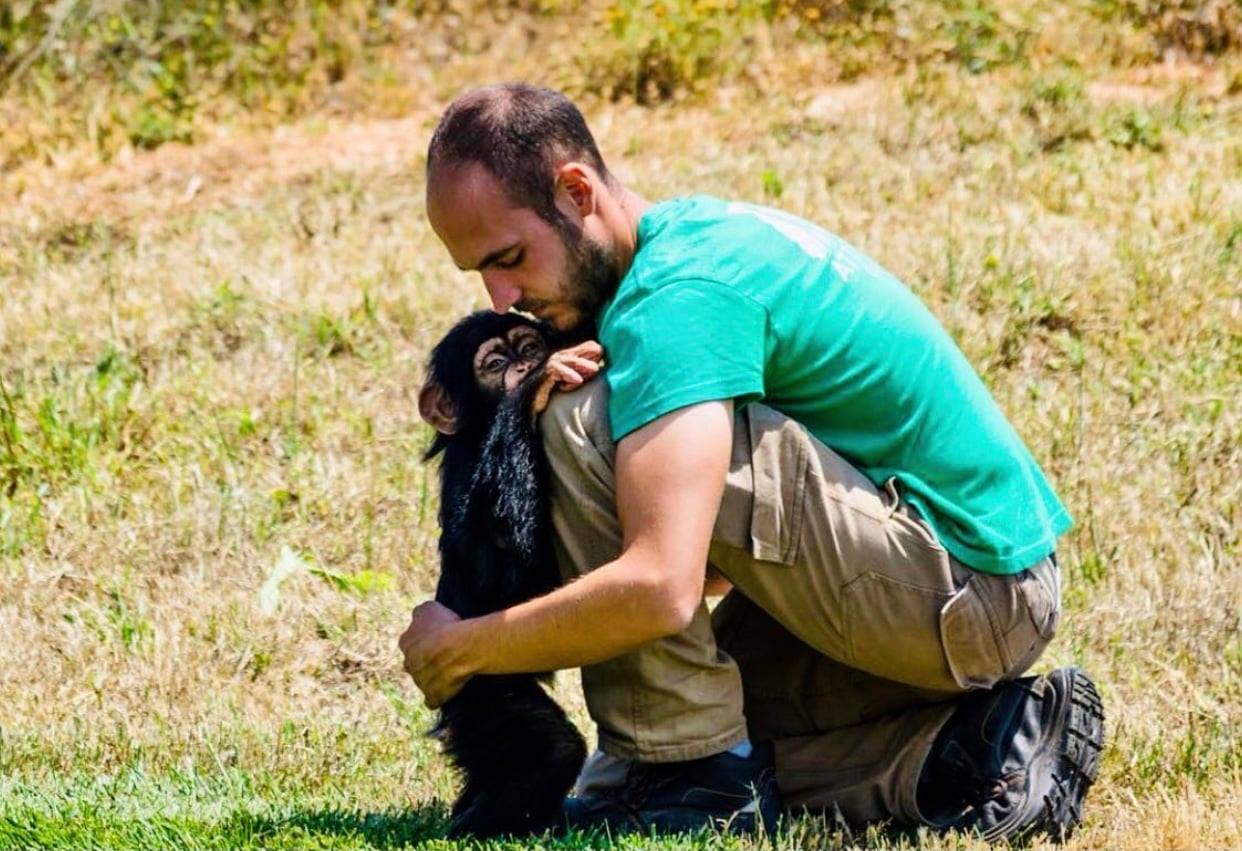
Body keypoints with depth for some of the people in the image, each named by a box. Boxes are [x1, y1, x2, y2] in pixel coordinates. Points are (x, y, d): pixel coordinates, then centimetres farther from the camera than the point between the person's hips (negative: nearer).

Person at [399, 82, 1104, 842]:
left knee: (586, 425, -19)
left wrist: (461, 650, -16)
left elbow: (660, 588, -31)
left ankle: (684, 775, -12)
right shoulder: (699, 230, 11)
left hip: (967, 595, -10)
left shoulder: (675, 296, -20)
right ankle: (954, 750, 9)